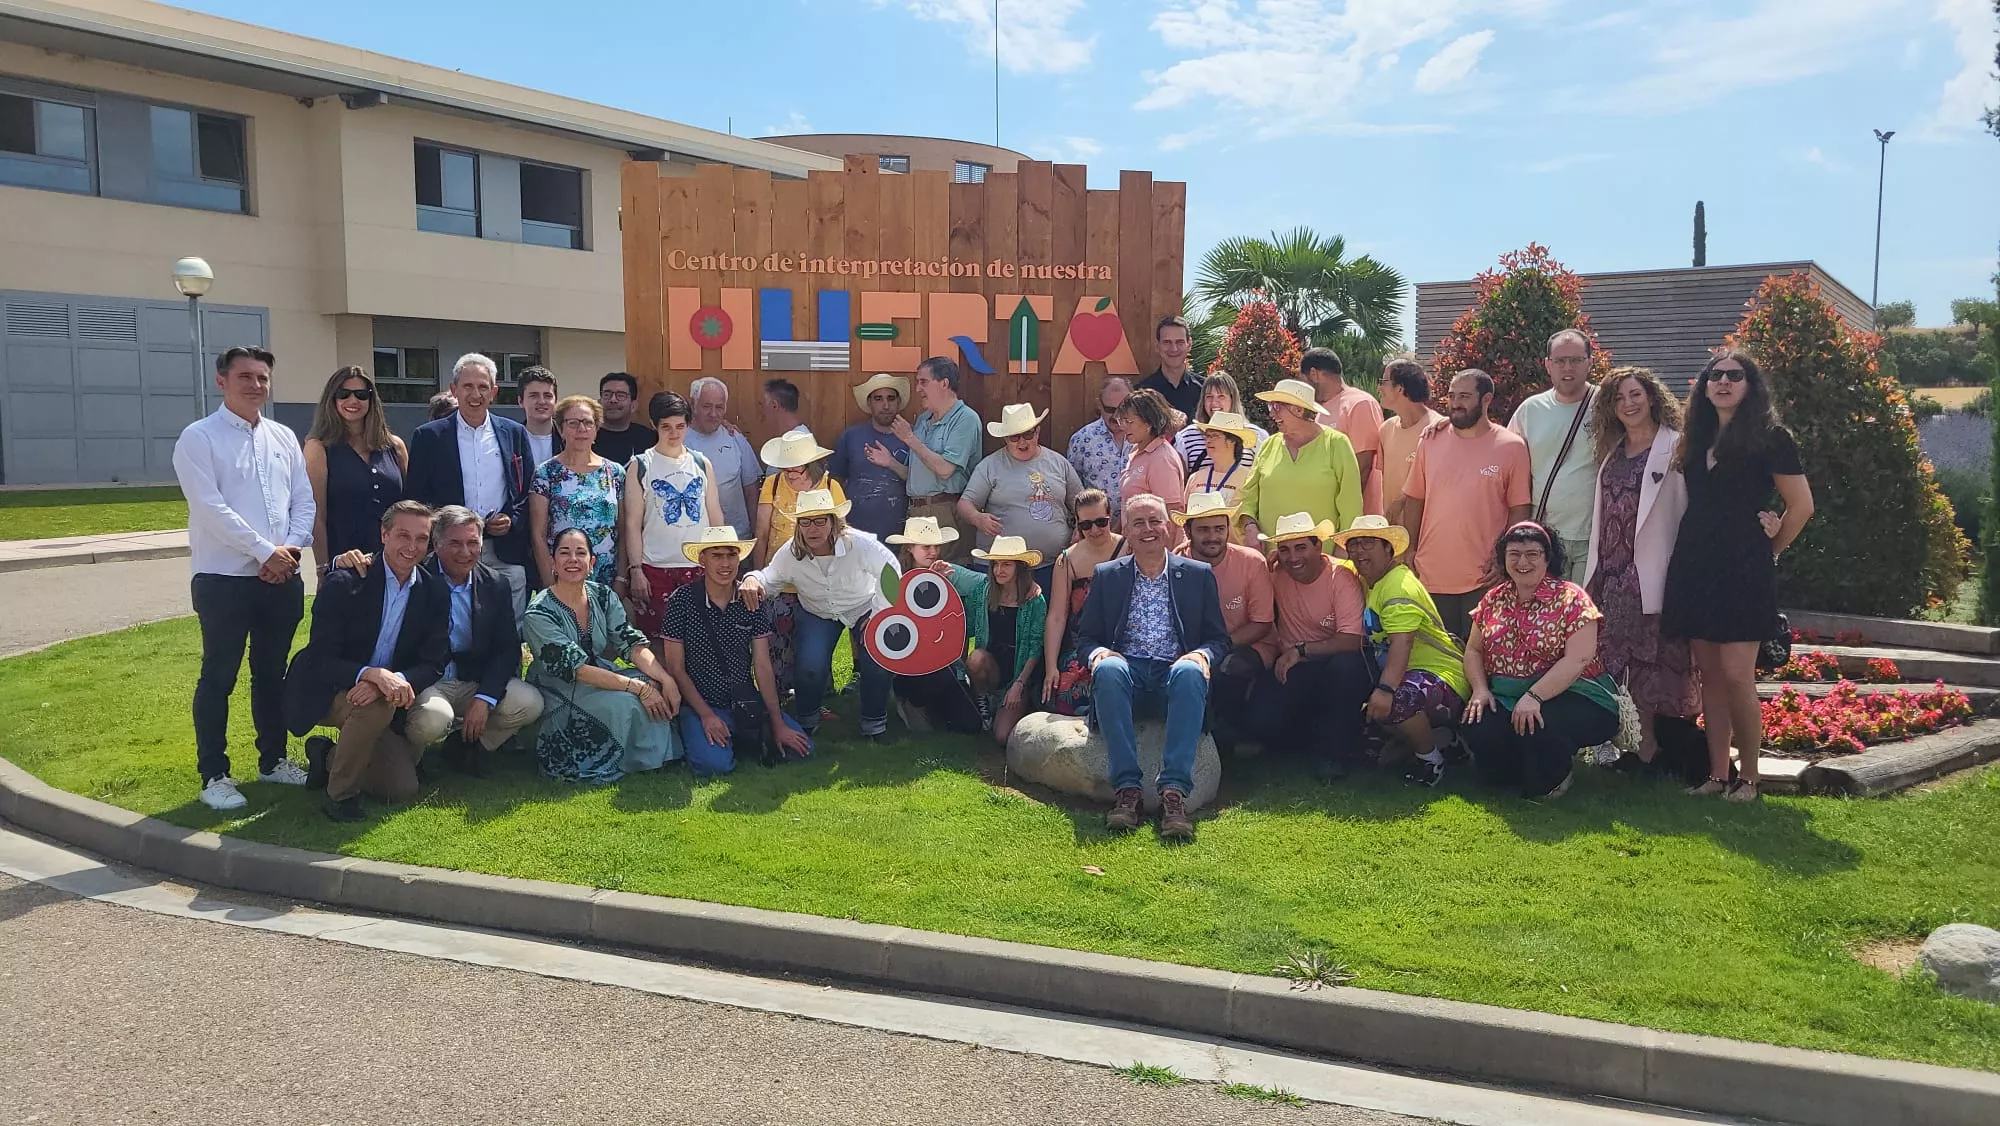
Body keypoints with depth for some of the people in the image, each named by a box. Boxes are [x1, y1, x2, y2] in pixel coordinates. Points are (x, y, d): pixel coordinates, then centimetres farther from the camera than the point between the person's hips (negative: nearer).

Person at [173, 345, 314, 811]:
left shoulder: (284, 437, 11)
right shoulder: (199, 438, -5)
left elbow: (304, 501, 8)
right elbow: (211, 508, -14)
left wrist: (291, 549, -9)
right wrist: (266, 551, -16)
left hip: (282, 577, 5)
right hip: (223, 579, -5)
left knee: (272, 673, 15)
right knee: (218, 678, 3)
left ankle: (273, 760, 27)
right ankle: (214, 776, 12)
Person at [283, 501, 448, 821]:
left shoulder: (434, 591, -6)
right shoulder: (344, 583, -19)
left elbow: (433, 664, -8)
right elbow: (320, 660, -23)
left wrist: (399, 681, -31)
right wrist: (373, 674, -42)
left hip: (384, 697, 5)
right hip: (326, 694, -5)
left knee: (404, 788, -4)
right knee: (376, 706, -37)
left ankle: (328, 757, 22)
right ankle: (340, 793, -13)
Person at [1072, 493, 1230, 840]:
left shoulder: (1198, 575, 13)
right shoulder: (1106, 576, 14)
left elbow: (1219, 638, 12)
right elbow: (1085, 637, 13)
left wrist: (1202, 654, -12)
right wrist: (1098, 653, -11)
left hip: (1175, 670, 0)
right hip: (1126, 669, 0)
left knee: (1191, 673, -36)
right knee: (1108, 669, -35)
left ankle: (1174, 790, -39)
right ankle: (1126, 786, -34)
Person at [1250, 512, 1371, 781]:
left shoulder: (1341, 576, -14)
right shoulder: (1276, 577, 0)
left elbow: (1352, 640, -24)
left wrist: (1300, 650, -23)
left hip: (1335, 663, -3)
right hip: (1291, 669, 3)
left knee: (1347, 664, -38)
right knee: (1262, 714, -24)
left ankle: (1337, 749, -15)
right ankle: (1318, 742, 8)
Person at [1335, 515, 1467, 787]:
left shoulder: (1399, 584, -17)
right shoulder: (1363, 580, 12)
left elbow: (1402, 642, -29)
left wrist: (1386, 689, -40)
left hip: (1441, 676, -11)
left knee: (1390, 703, -36)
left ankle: (1432, 759, -7)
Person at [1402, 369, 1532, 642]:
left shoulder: (1512, 447, -2)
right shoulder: (1431, 441, 7)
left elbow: (1519, 510, -2)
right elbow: (1414, 501, 11)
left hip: (1483, 579, -3)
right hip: (1431, 576, 3)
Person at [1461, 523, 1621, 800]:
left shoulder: (1570, 598, -8)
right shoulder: (1494, 600, 9)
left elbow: (1577, 659, -19)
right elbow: (1473, 651, 14)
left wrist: (1533, 697, -28)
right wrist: (1480, 690, -6)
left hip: (1569, 694, -4)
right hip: (1505, 698, 4)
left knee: (1539, 727, -35)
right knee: (1479, 732, -25)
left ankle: (1550, 782, 2)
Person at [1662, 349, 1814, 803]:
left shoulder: (1769, 437, -2)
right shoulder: (1697, 439, 14)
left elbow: (1801, 505, -3)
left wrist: (1770, 549, 4)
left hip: (1742, 570, -6)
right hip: (1695, 567, 6)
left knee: (1736, 675, -9)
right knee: (1709, 674, 7)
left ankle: (1748, 776, 5)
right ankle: (1717, 774, 12)